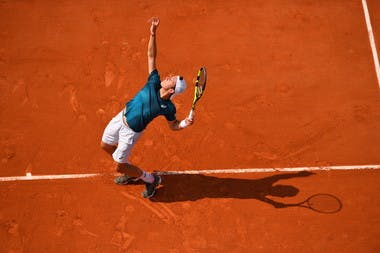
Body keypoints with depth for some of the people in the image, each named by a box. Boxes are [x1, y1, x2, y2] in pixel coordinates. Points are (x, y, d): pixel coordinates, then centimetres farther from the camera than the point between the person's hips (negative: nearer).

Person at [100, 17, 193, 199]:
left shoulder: (168, 108, -25)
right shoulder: (154, 83, -18)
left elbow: (173, 125, -8)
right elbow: (151, 56, -17)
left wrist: (185, 123, -31)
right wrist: (153, 33, -29)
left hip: (131, 131, -5)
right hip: (121, 117, 5)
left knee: (119, 166, -1)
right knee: (105, 145, 24)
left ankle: (151, 179, 21)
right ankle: (132, 173, 41)